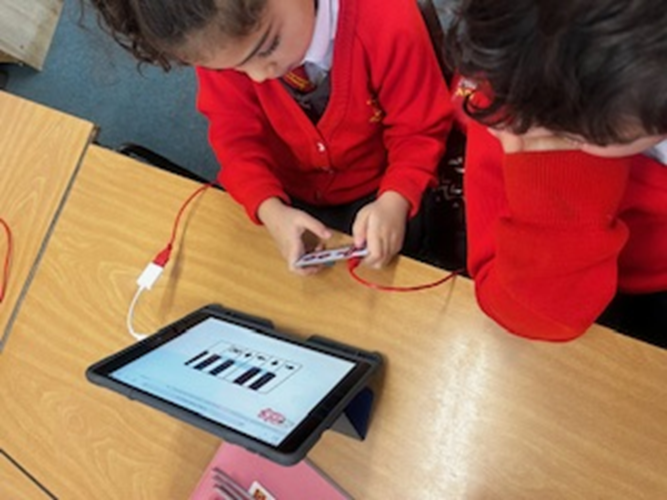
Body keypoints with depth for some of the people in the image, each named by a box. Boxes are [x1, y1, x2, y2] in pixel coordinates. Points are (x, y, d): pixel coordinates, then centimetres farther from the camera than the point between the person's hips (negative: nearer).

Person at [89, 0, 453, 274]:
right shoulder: (220, 36, -23)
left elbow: (419, 130, -19)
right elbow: (237, 134, -14)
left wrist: (395, 201, -36)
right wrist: (270, 210, -32)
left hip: (373, 193, -1)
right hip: (284, 193, 2)